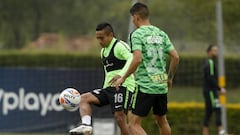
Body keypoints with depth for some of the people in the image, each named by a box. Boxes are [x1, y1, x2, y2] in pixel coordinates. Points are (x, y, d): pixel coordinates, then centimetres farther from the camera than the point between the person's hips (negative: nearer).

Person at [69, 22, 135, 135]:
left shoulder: (120, 46, -7)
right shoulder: (104, 51, 21)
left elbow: (132, 59, -25)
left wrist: (121, 75, -39)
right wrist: (104, 91, 28)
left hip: (123, 86, -9)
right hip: (109, 88, 9)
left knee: (119, 118, -15)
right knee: (84, 98, -4)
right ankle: (86, 126, -25)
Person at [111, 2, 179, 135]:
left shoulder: (137, 34, -8)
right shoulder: (161, 34, 11)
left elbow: (137, 59, -19)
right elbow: (175, 57, 7)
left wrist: (123, 78, -9)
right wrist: (170, 78, 20)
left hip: (145, 86, -7)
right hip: (162, 86, 7)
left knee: (134, 124, -6)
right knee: (162, 121, 20)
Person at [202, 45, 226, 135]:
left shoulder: (209, 62, 19)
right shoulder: (210, 63, -12)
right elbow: (211, 78, -21)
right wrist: (220, 88, -18)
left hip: (211, 91, 10)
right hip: (210, 91, -10)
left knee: (208, 112, 8)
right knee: (217, 110, -15)